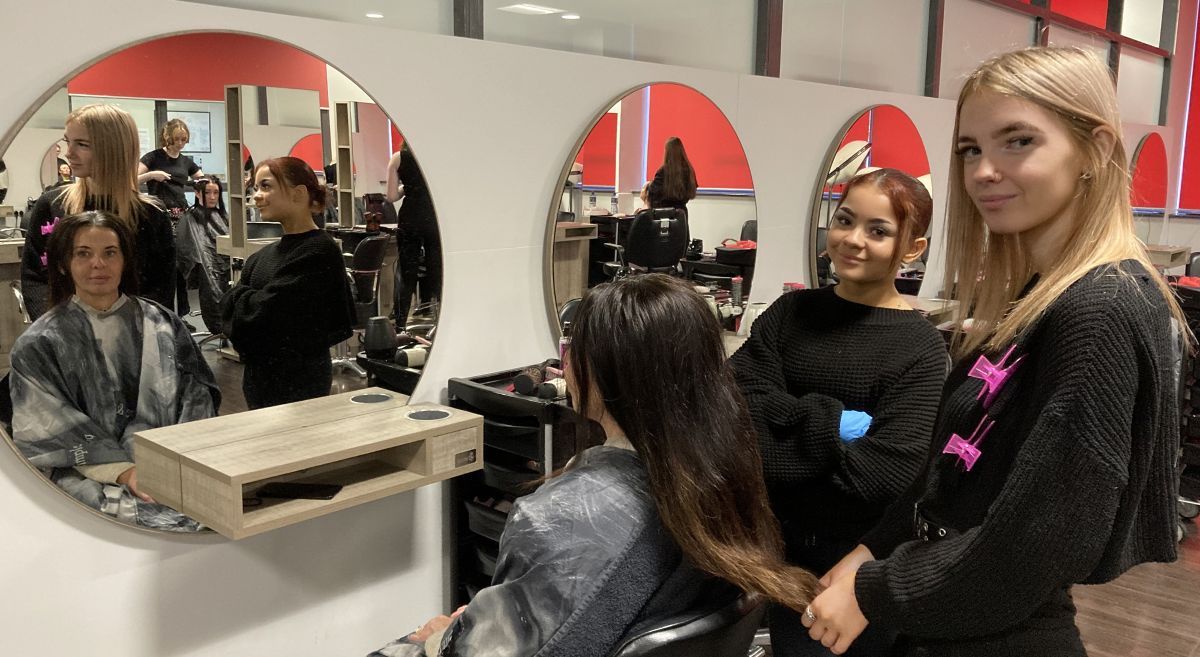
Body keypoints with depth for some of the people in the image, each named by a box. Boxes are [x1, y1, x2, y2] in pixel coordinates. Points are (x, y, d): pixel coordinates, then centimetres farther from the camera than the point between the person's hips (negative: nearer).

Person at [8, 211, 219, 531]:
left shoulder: (163, 326, 12)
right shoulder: (38, 345, 5)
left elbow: (199, 392, 7)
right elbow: (52, 429, -2)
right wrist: (122, 470, -17)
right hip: (89, 475, -3)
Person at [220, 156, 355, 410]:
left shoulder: (319, 253, -16)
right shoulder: (263, 256, 11)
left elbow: (265, 311, -20)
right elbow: (228, 305, 6)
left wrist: (240, 295, -2)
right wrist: (247, 298, -12)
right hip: (259, 377, 8)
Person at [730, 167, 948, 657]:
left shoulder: (919, 348, -13)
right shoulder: (792, 311, -1)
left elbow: (889, 472, -24)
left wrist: (761, 456, -21)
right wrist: (831, 423, -24)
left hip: (862, 564, -3)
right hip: (780, 544, 4)